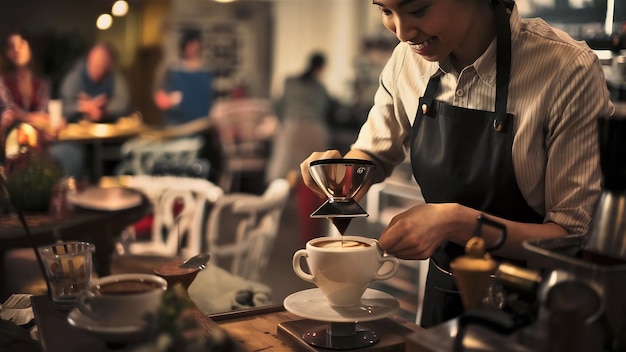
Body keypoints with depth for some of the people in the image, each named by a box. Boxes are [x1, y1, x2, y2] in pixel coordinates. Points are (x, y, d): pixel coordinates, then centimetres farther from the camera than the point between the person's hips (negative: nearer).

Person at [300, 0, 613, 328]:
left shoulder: (568, 69, -23)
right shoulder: (408, 59, -8)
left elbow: (578, 237, -21)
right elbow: (373, 155, 8)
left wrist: (458, 222, -33)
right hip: (444, 289, 2)